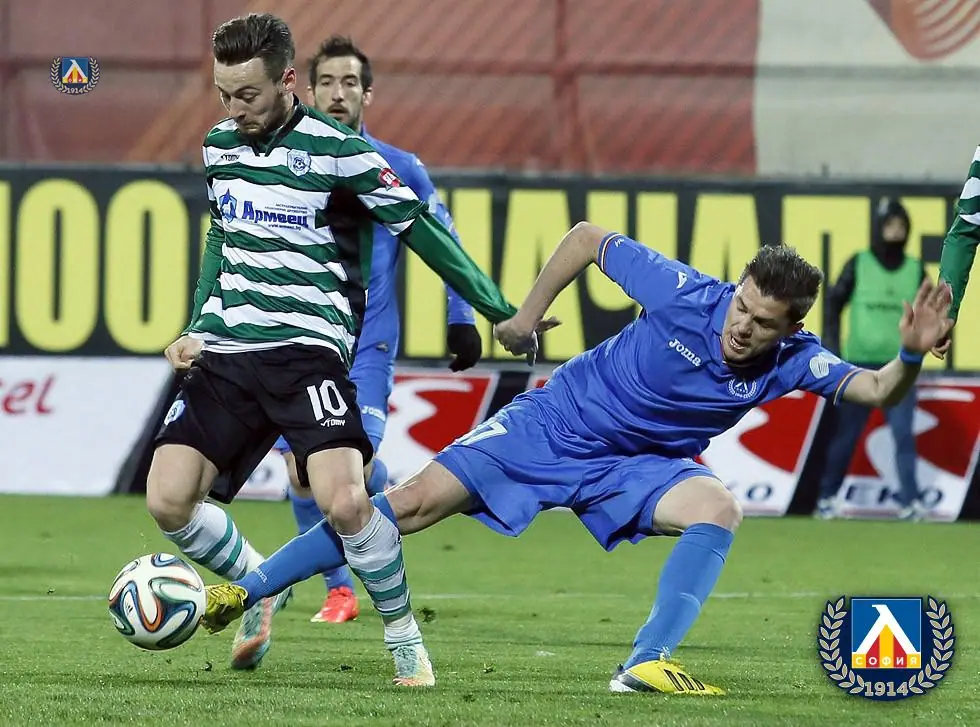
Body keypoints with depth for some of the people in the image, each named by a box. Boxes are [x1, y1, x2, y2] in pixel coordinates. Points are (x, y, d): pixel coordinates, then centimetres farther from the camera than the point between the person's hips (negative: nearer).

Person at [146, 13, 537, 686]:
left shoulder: (337, 151, -7)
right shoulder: (219, 145, 12)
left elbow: (421, 230, -2)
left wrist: (502, 312, -2)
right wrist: (196, 329, 22)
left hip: (307, 347, -5)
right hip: (224, 352, 6)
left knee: (343, 500, -25)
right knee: (168, 499, -10)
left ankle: (404, 636, -2)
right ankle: (261, 592, 18)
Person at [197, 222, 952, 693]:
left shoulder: (792, 360, -18)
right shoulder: (687, 295, -24)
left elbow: (875, 391, -30)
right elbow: (589, 237, -12)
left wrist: (911, 355, -50)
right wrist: (525, 317, -6)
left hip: (634, 468, 2)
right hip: (554, 425, -2)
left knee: (719, 508, -28)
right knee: (414, 502, -9)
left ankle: (647, 662, -26)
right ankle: (245, 593, 1)